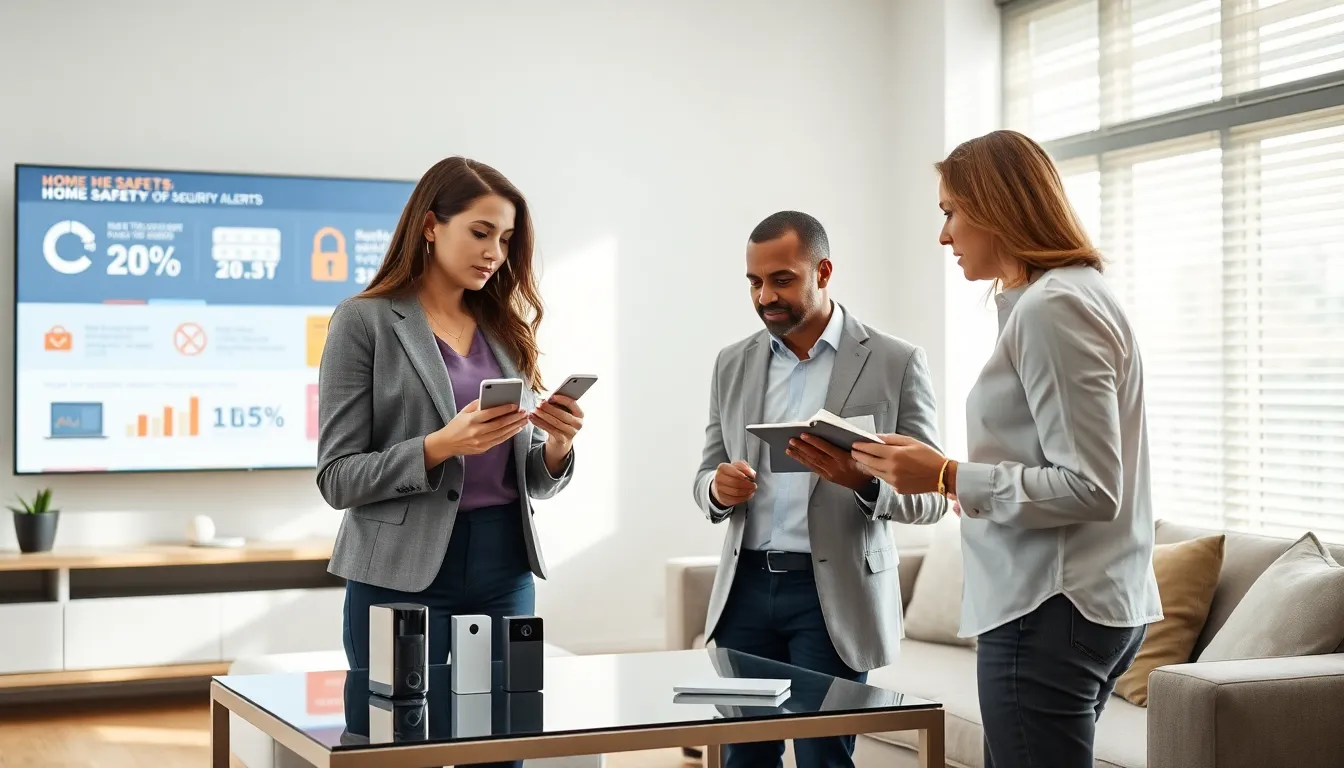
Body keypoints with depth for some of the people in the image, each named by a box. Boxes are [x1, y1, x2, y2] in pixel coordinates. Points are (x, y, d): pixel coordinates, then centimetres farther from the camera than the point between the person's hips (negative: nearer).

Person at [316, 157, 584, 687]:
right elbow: (338, 478, -8)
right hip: (406, 576, -4)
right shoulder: (364, 321, -4)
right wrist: (438, 446, -21)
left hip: (506, 572, 5)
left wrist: (556, 447, -7)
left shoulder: (507, 330, 11)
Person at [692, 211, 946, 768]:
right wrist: (718, 488, -11)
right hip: (746, 584, 4)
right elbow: (706, 477, 13)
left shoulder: (896, 362, -2)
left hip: (834, 591, -3)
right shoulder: (733, 365, 10)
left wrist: (864, 483, -24)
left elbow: (928, 496, -3)